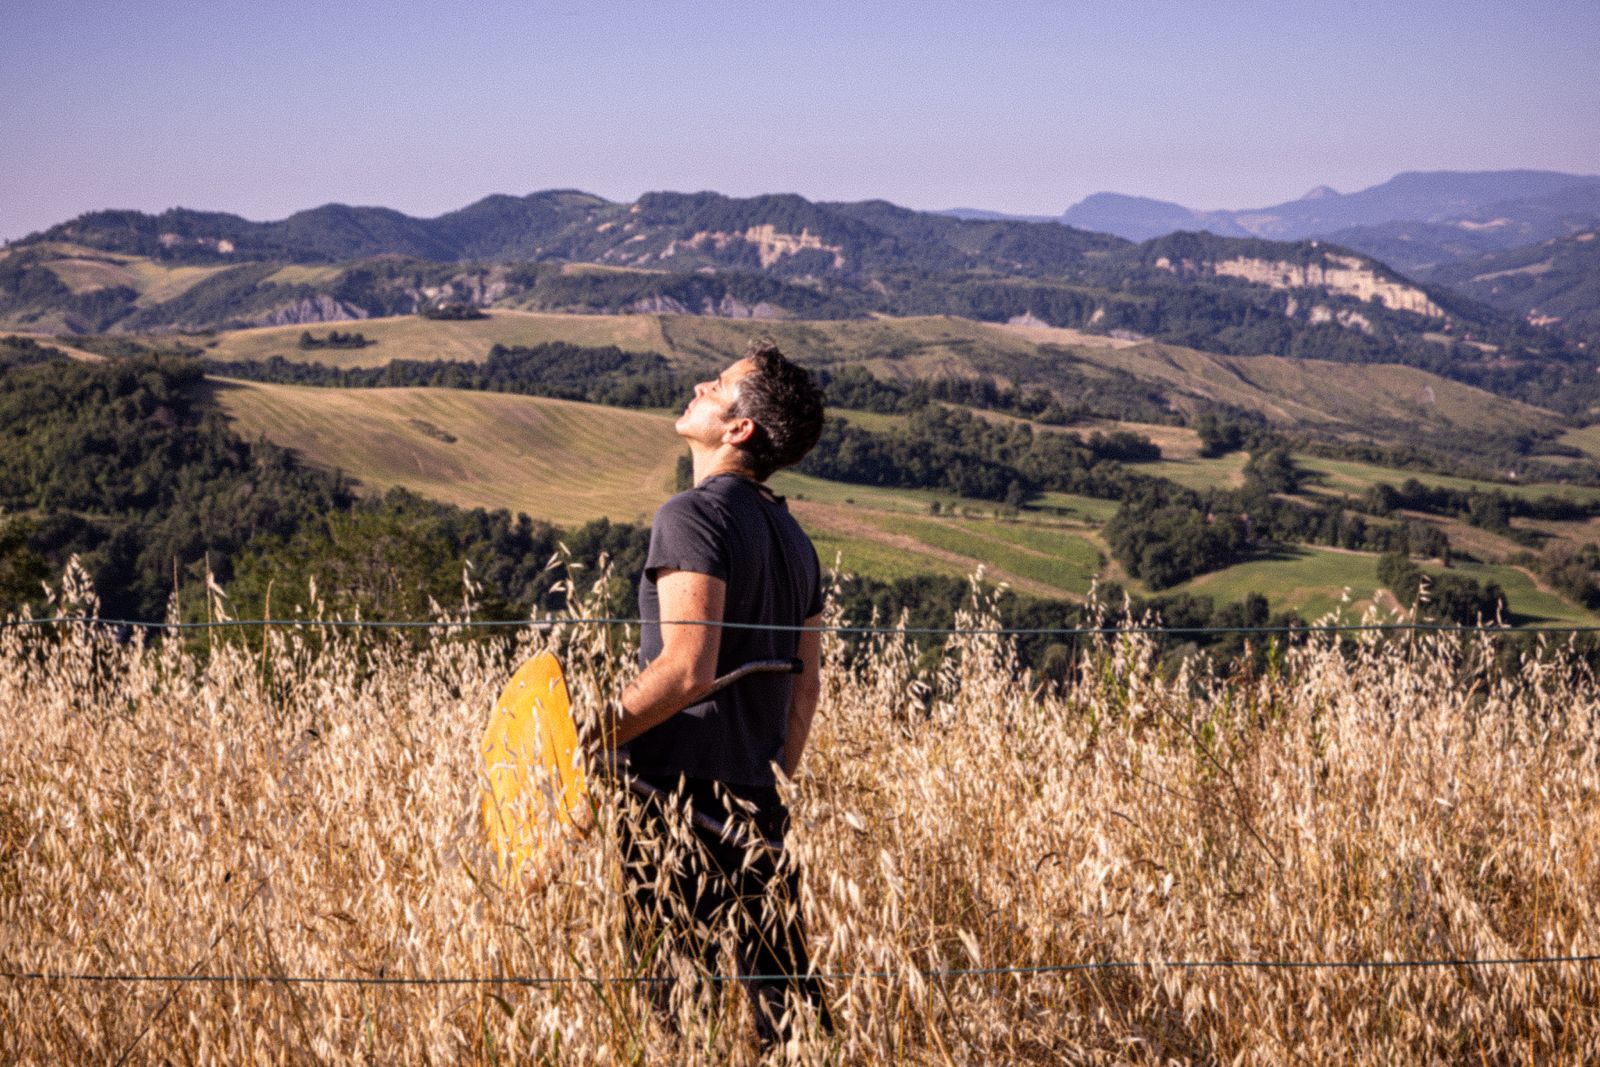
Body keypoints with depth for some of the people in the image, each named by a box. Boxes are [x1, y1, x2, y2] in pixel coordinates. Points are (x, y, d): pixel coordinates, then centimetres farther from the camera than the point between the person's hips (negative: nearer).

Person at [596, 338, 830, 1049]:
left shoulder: (693, 515, -11)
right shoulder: (791, 538, 15)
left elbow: (687, 668, -20)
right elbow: (805, 685, 19)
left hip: (680, 799, -8)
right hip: (756, 802, 8)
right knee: (784, 994, 9)